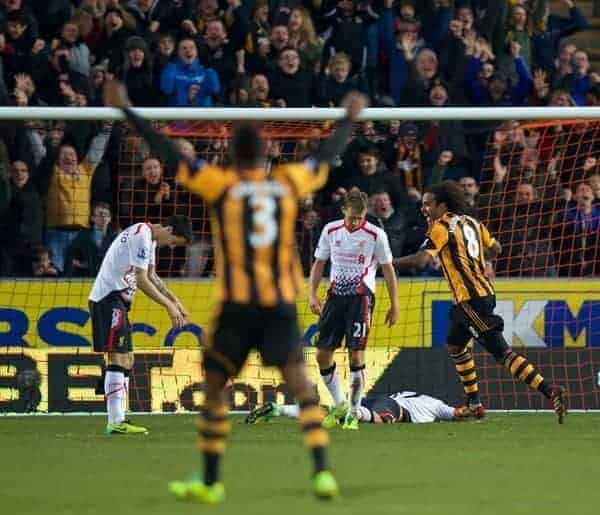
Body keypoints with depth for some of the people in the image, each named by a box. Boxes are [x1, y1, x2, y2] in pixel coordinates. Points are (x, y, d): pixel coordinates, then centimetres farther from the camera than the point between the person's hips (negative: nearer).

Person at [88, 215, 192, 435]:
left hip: (117, 299, 11)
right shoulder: (142, 237, -17)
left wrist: (174, 300, 21)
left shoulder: (149, 237, 16)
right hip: (109, 298, -11)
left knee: (126, 359, 11)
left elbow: (151, 275, 27)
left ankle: (116, 420, 12)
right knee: (117, 358, -15)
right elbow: (142, 281, -20)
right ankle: (116, 422, -21)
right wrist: (169, 305, -14)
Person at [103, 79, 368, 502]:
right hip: (282, 304, 2)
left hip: (237, 304, -2)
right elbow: (328, 157, 22)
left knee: (214, 387, 10)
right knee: (301, 384, -1)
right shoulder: (289, 182, 5)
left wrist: (126, 110, 6)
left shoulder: (220, 185, -2)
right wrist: (351, 119, 40)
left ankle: (210, 483, 13)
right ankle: (322, 471, -16)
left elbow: (168, 153, -1)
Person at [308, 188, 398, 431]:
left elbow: (388, 270, 1)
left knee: (356, 355, -13)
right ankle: (339, 404, 22)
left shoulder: (376, 235, -6)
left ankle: (353, 413, -2)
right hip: (335, 295, 4)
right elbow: (319, 263, 13)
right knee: (323, 354, 2)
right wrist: (312, 294, 2)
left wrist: (394, 305, 0)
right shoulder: (330, 230, 3)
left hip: (361, 297, -4)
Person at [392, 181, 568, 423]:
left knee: (502, 352, -14)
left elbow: (422, 259, -19)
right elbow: (496, 248, 21)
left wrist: (390, 262, -8)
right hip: (484, 292, 9)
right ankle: (474, 404, 27)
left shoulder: (441, 227, -9)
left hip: (471, 298, -9)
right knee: (455, 346, 23)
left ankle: (551, 391, -24)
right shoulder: (470, 222, 14)